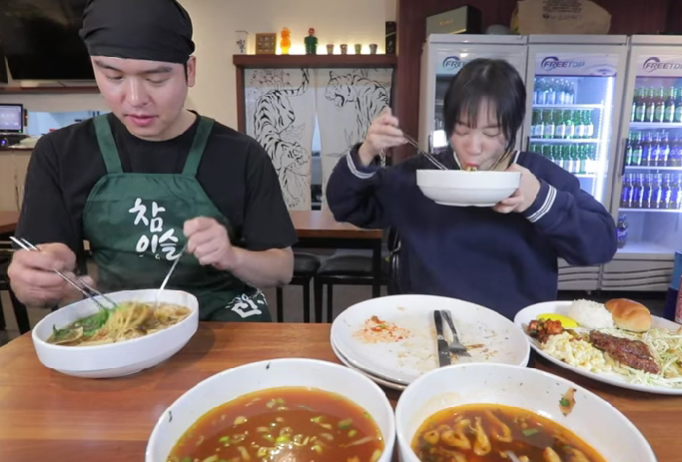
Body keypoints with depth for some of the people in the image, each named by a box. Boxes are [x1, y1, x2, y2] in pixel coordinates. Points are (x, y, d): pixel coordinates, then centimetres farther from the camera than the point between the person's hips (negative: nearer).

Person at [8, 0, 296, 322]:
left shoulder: (242, 156, -7)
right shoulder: (59, 153, -1)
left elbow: (283, 269, -3)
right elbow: (38, 290, 2)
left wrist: (230, 256, -22)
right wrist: (34, 281, -21)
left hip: (220, 318, -2)